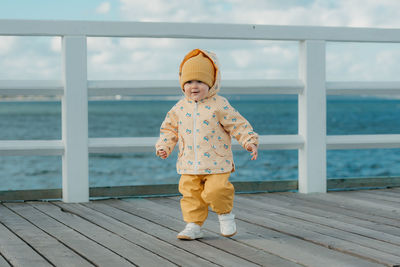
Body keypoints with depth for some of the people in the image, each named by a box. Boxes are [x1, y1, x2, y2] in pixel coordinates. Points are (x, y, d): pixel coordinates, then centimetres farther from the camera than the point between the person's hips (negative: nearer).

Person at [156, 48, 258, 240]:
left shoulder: (219, 105, -5)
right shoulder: (180, 108, 7)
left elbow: (238, 125, -3)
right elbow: (170, 128, 19)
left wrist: (250, 142, -12)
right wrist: (164, 146, 8)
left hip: (216, 163, -4)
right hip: (189, 165, 4)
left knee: (215, 191, -15)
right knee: (190, 194, 3)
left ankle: (225, 214, 12)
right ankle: (193, 225, 15)